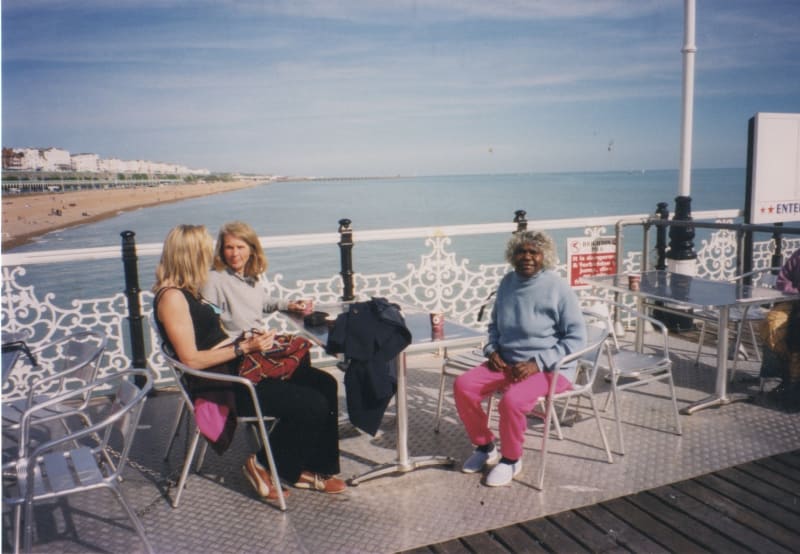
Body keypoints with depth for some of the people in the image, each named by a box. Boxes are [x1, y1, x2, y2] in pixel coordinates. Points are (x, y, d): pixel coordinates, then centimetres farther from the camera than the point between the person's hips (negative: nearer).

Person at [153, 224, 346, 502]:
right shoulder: (172, 297, -16)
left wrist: (250, 338, 5)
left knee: (324, 384, -1)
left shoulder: (188, 292, 14)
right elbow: (191, 359, -21)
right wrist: (243, 347, -20)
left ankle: (301, 469, 7)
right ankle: (264, 464, 3)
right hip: (218, 384, -10)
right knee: (313, 405, -18)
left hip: (235, 367, 10)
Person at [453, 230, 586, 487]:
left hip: (549, 368, -6)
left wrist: (538, 363, -19)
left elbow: (577, 337, -12)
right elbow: (494, 324, 21)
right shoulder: (507, 283, 6)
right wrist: (492, 350, 1)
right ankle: (485, 446, 9)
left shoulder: (557, 288, -12)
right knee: (463, 386, -14)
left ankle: (511, 459, -3)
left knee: (511, 400, -32)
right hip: (507, 362, 6)